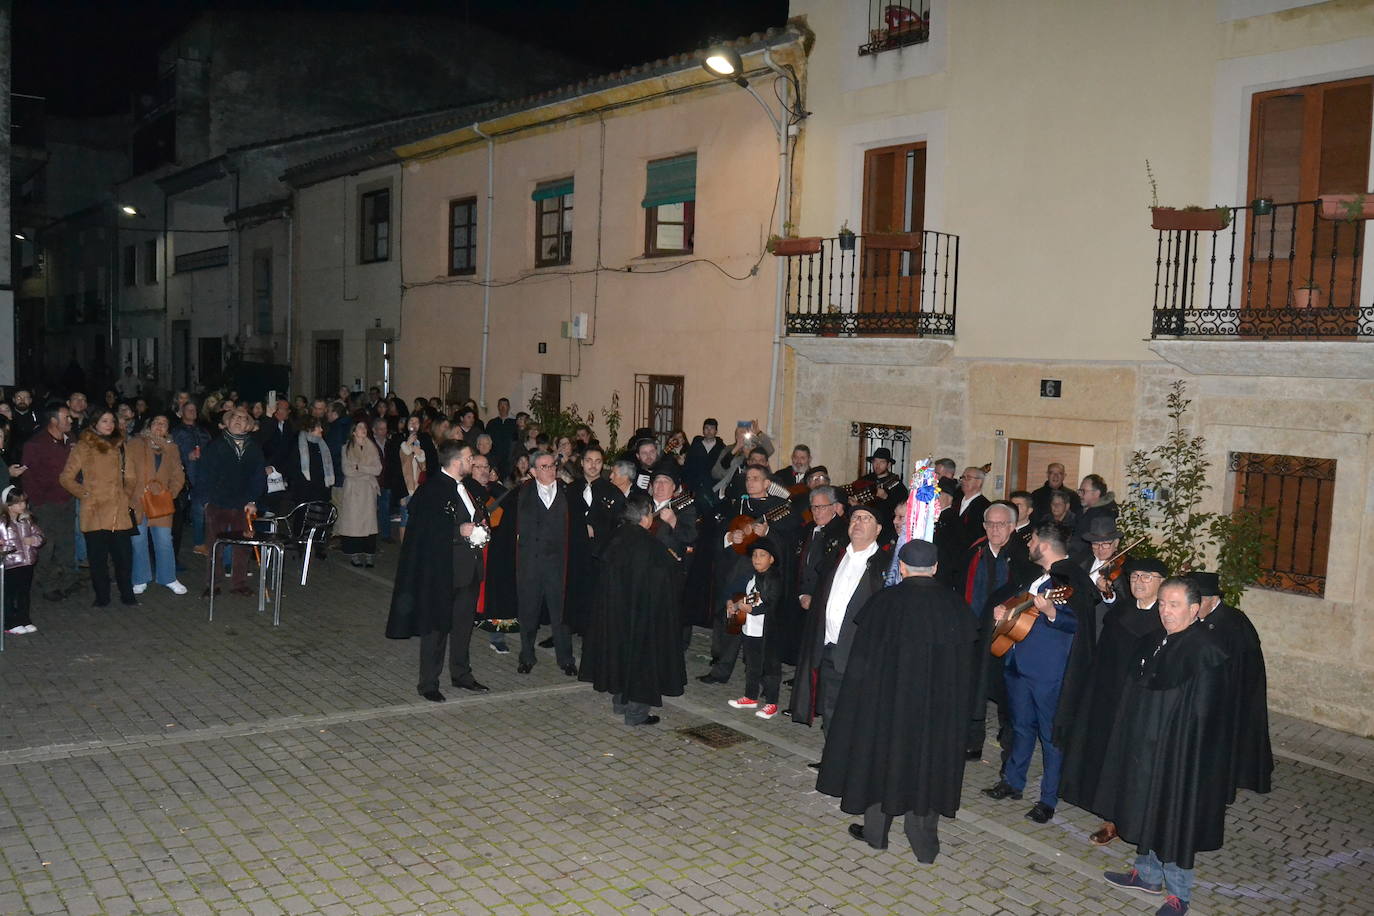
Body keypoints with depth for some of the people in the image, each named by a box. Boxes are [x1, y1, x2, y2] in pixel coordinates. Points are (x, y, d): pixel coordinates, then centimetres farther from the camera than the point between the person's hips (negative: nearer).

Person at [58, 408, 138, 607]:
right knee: (98, 557, 2)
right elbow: (66, 478, -2)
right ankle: (102, 596, 12)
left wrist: (128, 497, 8)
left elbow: (129, 477, 21)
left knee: (124, 555, 1)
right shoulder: (83, 447, 1)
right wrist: (85, 494, -6)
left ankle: (127, 594, 13)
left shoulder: (119, 446, 15)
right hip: (95, 511, -3)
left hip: (119, 511, 3)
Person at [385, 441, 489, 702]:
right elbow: (424, 529, -20)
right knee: (437, 626, 2)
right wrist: (459, 531, -22)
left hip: (470, 567, 8)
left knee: (464, 624, 17)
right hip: (443, 569, -8)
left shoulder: (465, 487, 12)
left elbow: (479, 515, 25)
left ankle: (461, 674, 32)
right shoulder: (431, 489, -14)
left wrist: (481, 528, 4)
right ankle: (428, 683, 13)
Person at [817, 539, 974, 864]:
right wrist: (949, 696, 14)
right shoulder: (955, 606, -5)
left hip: (888, 698, -2)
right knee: (928, 763, 12)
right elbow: (965, 663, 4)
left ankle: (875, 831, 24)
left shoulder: (885, 602, -12)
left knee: (882, 753, 13)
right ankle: (925, 843, 17)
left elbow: (862, 657, -7)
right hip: (941, 704, 2)